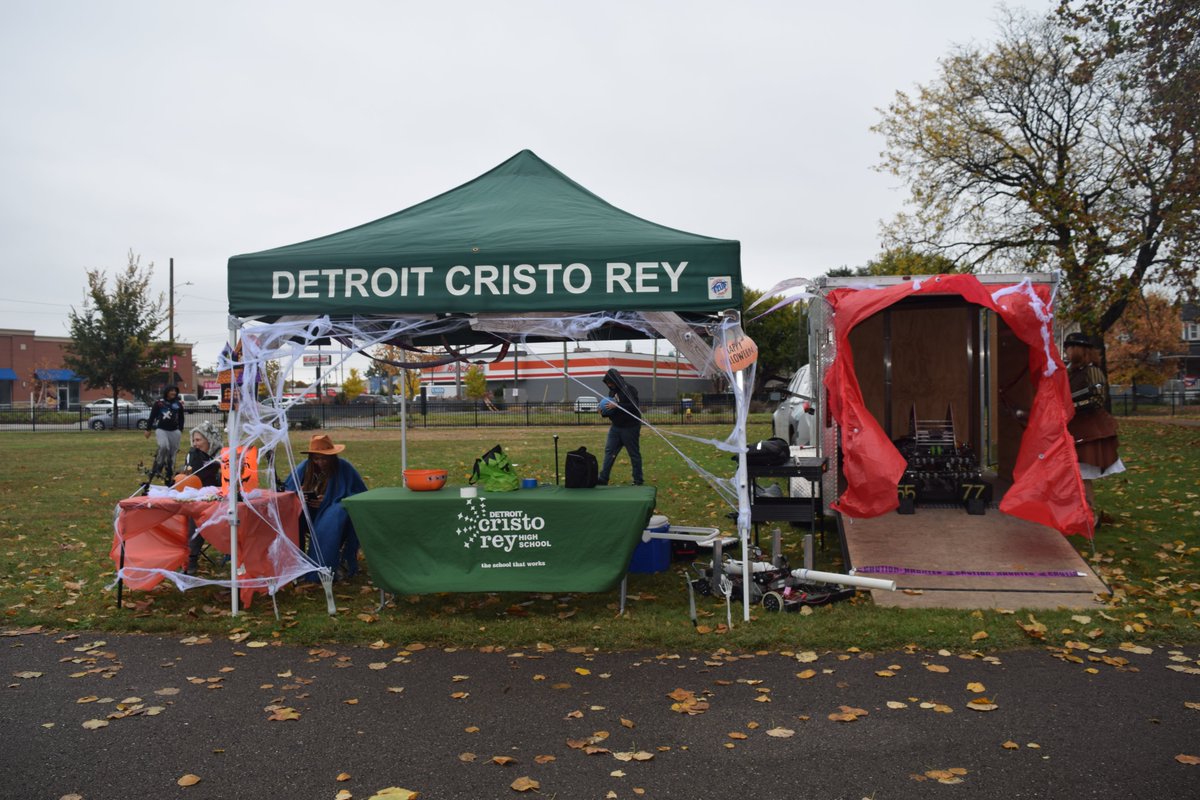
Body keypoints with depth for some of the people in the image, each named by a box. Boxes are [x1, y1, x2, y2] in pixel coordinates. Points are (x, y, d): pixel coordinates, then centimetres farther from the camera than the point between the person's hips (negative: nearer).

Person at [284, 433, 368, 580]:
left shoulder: (344, 468, -10)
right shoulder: (305, 467, -1)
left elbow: (360, 496, -12)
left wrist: (328, 501, -21)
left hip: (334, 515, -3)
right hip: (311, 515, 4)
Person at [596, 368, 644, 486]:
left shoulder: (629, 390, -14)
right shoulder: (612, 392, 11)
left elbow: (634, 407, -24)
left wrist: (617, 406, -27)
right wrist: (604, 413, -2)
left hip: (630, 428, -8)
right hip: (615, 427, 8)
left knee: (634, 454, 2)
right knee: (609, 451, 4)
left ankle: (638, 480, 11)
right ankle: (603, 478, 7)